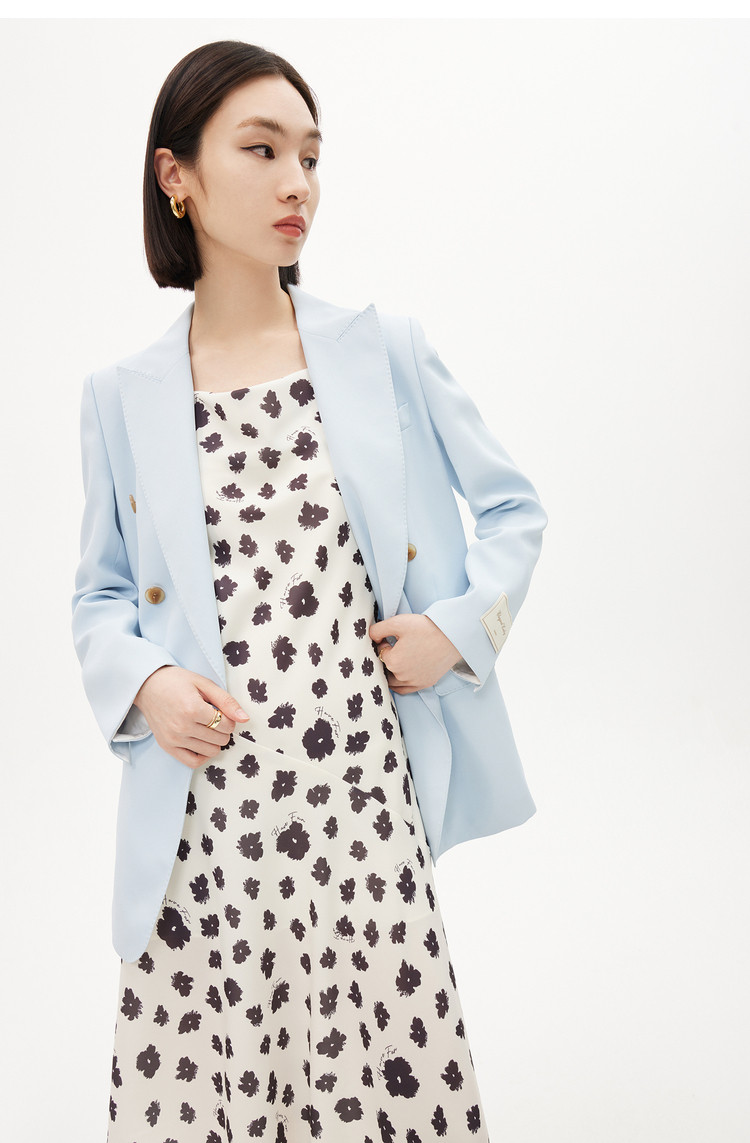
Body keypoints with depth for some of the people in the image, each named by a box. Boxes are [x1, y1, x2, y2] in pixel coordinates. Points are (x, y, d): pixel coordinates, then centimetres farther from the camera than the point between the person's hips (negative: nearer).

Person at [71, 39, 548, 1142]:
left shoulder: (387, 350, 4)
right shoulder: (121, 397, 5)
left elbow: (514, 508, 13)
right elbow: (99, 595, 14)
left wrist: (459, 624, -3)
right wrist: (141, 682, -5)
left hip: (366, 801, 0)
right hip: (200, 829, 0)